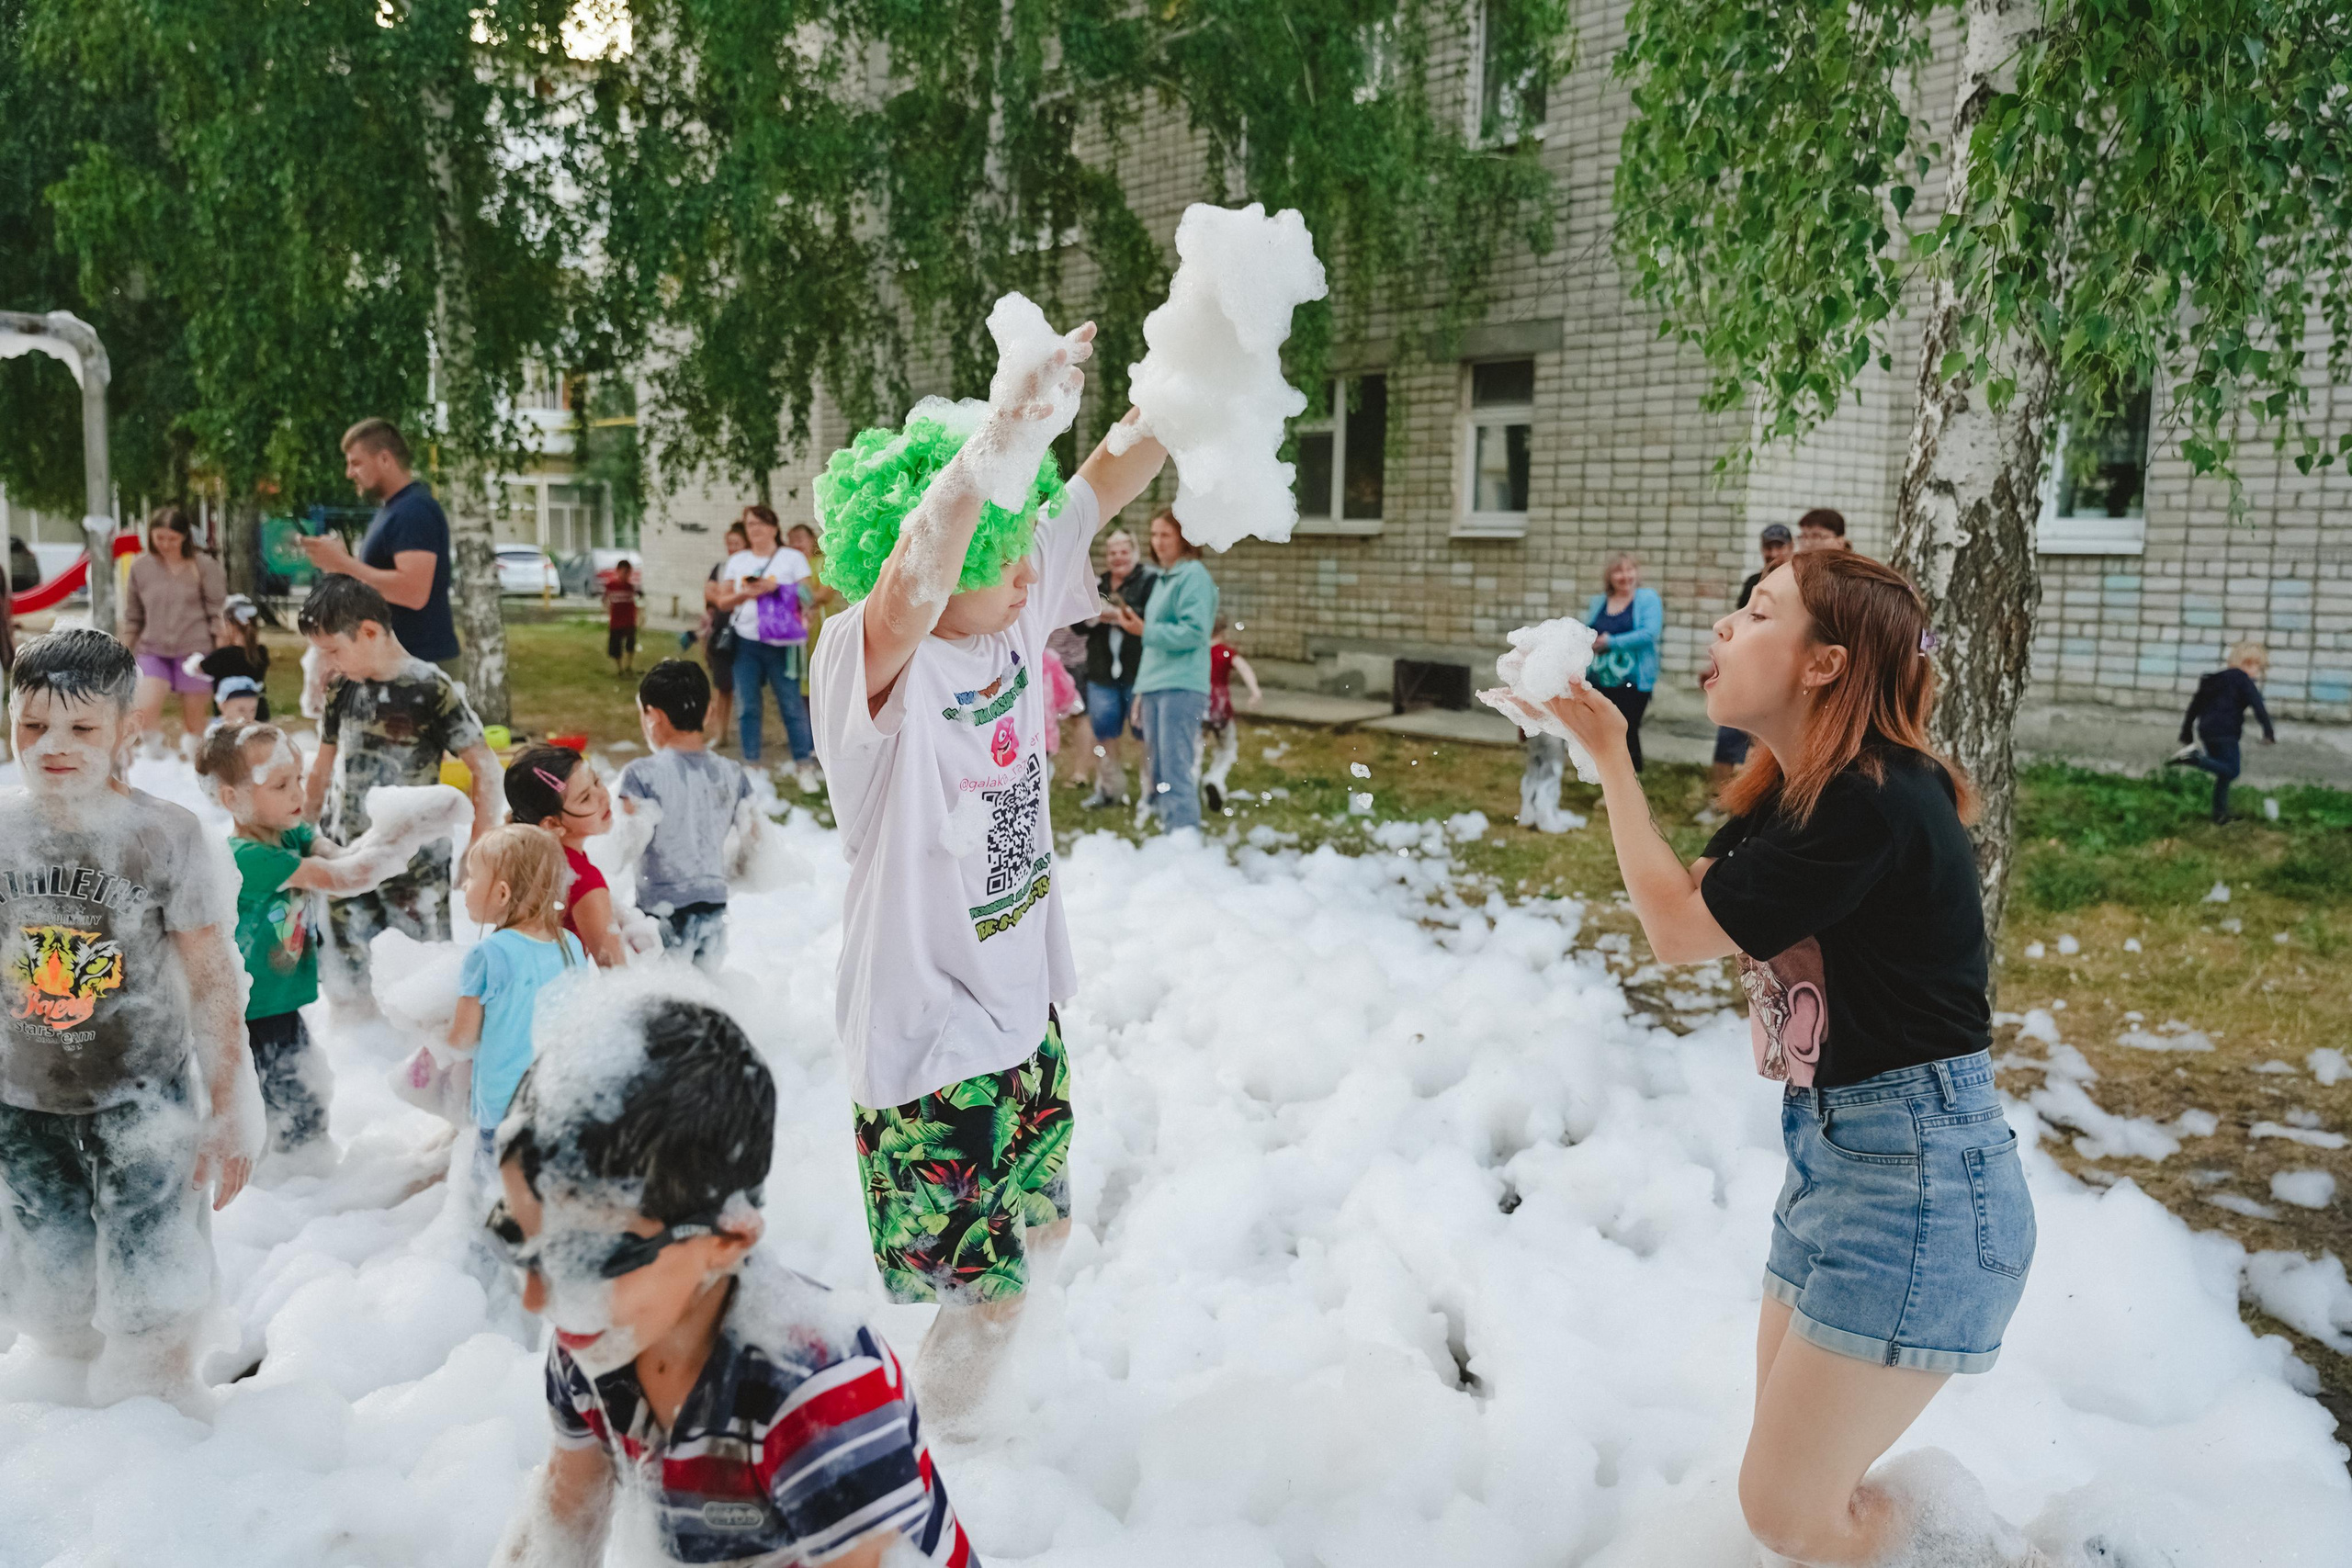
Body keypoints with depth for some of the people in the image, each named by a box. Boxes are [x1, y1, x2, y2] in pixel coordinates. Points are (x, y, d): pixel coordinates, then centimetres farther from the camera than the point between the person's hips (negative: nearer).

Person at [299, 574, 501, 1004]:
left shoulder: (430, 688, -12)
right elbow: (325, 767, 18)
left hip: (416, 868, -5)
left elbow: (485, 768, -10)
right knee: (348, 986, 9)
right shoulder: (342, 690, 5)